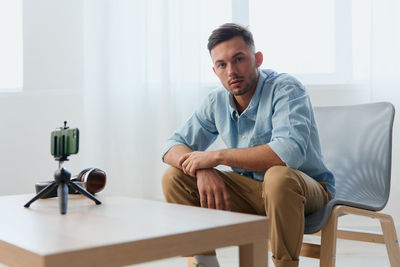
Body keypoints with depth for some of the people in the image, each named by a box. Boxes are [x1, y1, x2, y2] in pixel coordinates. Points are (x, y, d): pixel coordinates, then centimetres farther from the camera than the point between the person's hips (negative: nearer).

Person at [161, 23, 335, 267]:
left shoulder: (286, 89, -19)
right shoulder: (217, 102, 0)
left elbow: (290, 152, -35)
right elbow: (174, 146, 1)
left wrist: (216, 157, -27)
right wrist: (203, 171, -22)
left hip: (306, 188, -5)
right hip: (251, 190, 6)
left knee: (279, 176, -40)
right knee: (174, 178, -7)